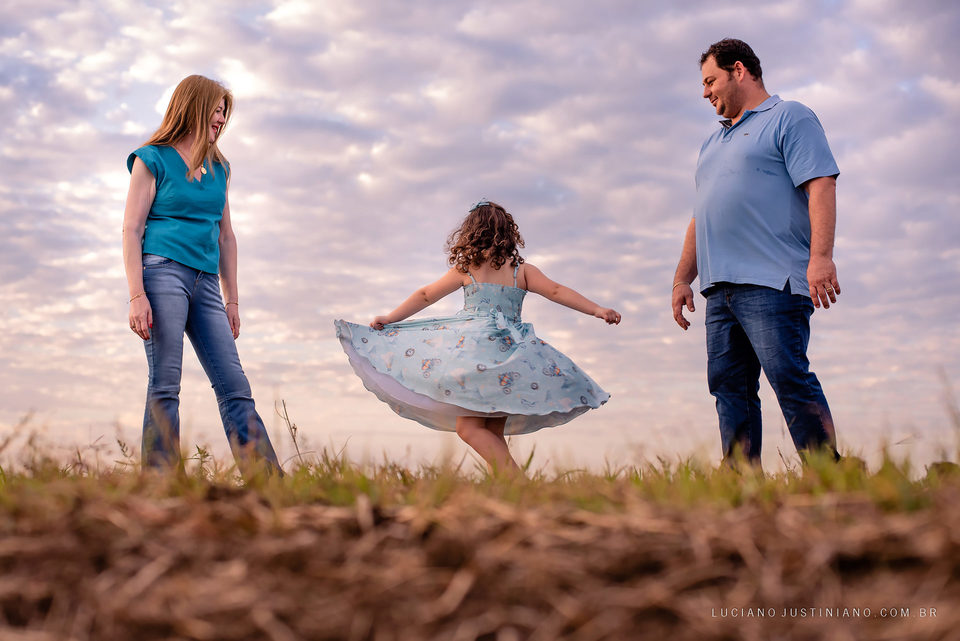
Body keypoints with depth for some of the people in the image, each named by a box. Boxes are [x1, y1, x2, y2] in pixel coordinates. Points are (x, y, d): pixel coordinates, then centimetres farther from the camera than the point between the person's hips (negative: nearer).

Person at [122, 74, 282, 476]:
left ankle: (268, 478, -3)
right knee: (165, 386, -8)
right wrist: (137, 295, -13)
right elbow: (132, 229, -3)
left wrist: (232, 300, 19)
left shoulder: (218, 168, 20)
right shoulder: (153, 159, 3)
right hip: (163, 272, -5)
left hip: (205, 282, 5)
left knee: (235, 386, -1)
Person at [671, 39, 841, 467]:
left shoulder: (789, 118, 5)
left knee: (790, 378, -15)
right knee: (729, 387, 2)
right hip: (721, 288, 8)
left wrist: (821, 256, -21)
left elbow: (821, 184, -9)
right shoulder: (713, 143, 29)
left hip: (770, 282, -8)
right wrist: (682, 279, 20)